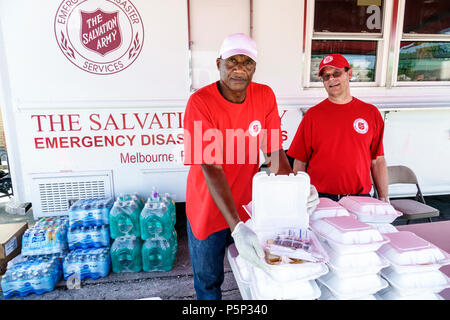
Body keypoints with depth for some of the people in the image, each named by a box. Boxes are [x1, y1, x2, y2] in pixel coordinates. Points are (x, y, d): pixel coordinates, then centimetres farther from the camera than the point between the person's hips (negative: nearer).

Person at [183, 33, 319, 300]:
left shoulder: (265, 96, -8)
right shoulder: (200, 102, -22)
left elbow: (274, 151, -7)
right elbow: (212, 168, -28)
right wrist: (236, 226, -36)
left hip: (248, 205, 3)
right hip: (209, 210, -2)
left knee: (257, 270, 22)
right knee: (208, 281, 18)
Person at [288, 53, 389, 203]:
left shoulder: (371, 113, 6)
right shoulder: (312, 115, 0)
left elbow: (378, 161, 8)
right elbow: (300, 162, -1)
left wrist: (384, 200, 6)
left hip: (360, 198, 2)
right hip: (320, 198, -1)